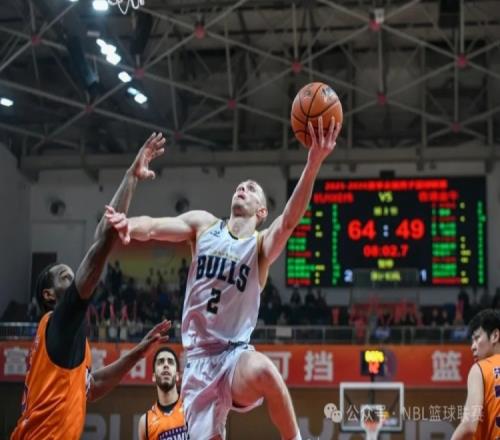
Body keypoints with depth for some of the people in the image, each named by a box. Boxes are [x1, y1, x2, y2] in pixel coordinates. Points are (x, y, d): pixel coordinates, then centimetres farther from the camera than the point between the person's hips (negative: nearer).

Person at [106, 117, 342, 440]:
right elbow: (156, 226, -8)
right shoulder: (203, 224, 8)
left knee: (263, 370, -37)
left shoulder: (262, 245, 1)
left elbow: (290, 220, -19)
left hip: (236, 354, -2)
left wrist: (313, 164, -35)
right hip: (200, 358, 3)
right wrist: (131, 224, -34)